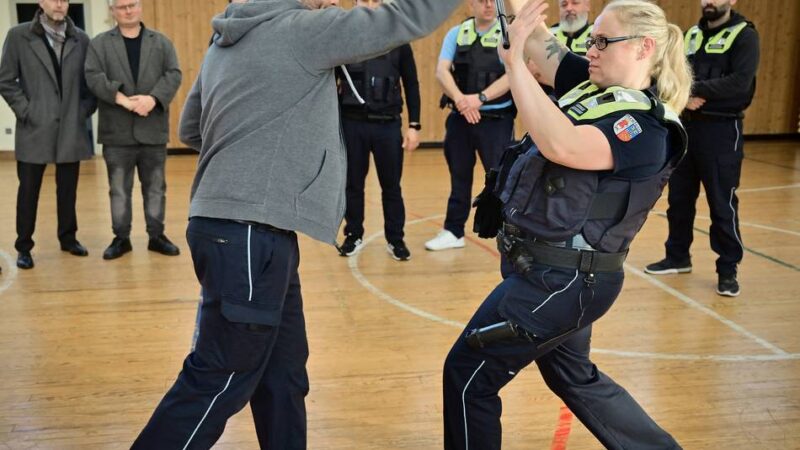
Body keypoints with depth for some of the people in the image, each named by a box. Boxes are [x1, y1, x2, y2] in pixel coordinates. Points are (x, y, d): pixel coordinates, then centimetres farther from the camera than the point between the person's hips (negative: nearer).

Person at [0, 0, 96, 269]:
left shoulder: (81, 39, 5)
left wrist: (85, 110, 0)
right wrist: (25, 111, -7)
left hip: (71, 129, 2)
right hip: (35, 128, -2)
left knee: (68, 189, 10)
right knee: (29, 190, 4)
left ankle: (68, 238, 25)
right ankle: (24, 247, 14)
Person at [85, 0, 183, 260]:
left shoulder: (161, 42, 9)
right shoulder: (99, 44, 6)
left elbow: (174, 74, -2)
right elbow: (94, 76, -7)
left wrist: (153, 98, -19)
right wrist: (123, 99, -20)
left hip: (153, 129, 1)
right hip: (117, 131, -1)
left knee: (155, 187, 8)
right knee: (119, 189, 6)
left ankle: (156, 236, 19)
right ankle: (121, 238, 17)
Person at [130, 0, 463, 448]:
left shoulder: (227, 42, 15)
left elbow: (191, 130, 22)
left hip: (234, 228, 9)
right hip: (249, 235, -9)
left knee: (283, 371, 14)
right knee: (220, 381, -1)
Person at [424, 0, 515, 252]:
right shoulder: (456, 33, 6)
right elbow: (441, 71, -5)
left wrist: (480, 98, -25)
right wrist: (459, 98, -22)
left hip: (497, 119, -3)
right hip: (459, 118, 4)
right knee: (459, 176, 13)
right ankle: (453, 232, 26)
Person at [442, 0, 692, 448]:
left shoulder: (646, 129, -21)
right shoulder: (591, 85, 4)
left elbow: (561, 146, -38)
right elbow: (538, 40, 4)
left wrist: (513, 59, -36)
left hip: (559, 278, -9)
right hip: (561, 273, 10)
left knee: (468, 375, 4)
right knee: (574, 377, 27)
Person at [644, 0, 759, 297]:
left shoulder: (744, 35, -6)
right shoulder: (691, 34, 12)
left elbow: (741, 82, -19)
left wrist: (694, 89, -19)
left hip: (722, 130, -6)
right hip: (686, 126, 6)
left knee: (722, 203, -2)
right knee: (679, 198, 12)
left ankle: (728, 270, 10)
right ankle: (678, 257, 27)